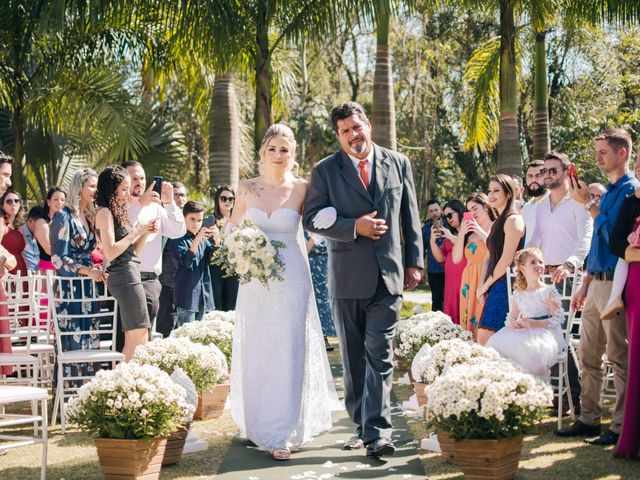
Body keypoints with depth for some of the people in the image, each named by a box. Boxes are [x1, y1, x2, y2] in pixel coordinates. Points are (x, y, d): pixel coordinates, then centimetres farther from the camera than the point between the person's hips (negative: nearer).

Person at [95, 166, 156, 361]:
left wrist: (146, 232, 7)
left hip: (131, 274, 10)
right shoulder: (105, 212, -7)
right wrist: (135, 232, -10)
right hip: (125, 276, -10)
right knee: (139, 339, -12)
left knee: (133, 341, 6)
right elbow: (111, 253, -17)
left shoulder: (117, 212, 20)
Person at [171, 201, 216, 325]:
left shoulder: (204, 240, 15)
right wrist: (197, 239, -27)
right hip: (187, 295, -6)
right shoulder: (179, 241, -4)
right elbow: (186, 262, -18)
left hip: (203, 295, 6)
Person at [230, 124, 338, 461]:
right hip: (254, 279, 2)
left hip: (290, 279, -2)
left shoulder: (301, 188, -2)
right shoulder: (248, 189, 3)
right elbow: (231, 226, 14)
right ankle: (256, 423, 27)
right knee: (254, 354, 9)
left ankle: (281, 433, 4)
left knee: (288, 354, -3)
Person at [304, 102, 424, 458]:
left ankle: (378, 431, -10)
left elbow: (410, 217, 10)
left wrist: (415, 262, 6)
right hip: (347, 277, 1)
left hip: (388, 274, 0)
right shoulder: (325, 171, 1)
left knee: (380, 354, -8)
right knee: (353, 358, 10)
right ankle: (362, 425, 21)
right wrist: (354, 227, -15)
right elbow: (313, 219, -3)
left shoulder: (398, 163, 6)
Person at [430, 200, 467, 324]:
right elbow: (440, 258, 16)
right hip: (451, 280, 6)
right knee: (452, 312, 1)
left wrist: (451, 237, -11)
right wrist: (433, 241, 0)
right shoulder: (448, 235, 19)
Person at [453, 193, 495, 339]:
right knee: (470, 323, 1)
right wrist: (461, 233, 2)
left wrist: (481, 233, -11)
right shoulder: (470, 231, 16)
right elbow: (456, 258, 10)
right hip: (469, 283, 6)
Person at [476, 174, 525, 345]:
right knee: (483, 339, 4)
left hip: (506, 285, -9)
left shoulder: (513, 220, -10)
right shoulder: (497, 223, 19)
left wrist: (486, 285, -6)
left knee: (485, 339, -13)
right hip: (495, 287, 9)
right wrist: (482, 286, 4)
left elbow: (507, 259, -15)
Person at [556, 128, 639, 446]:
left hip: (614, 284, -9)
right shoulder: (609, 191, 18)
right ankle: (589, 419, 18)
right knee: (588, 355, 11)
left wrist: (589, 204, -15)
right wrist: (585, 287, 22)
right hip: (596, 283, 9)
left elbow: (613, 236, -19)